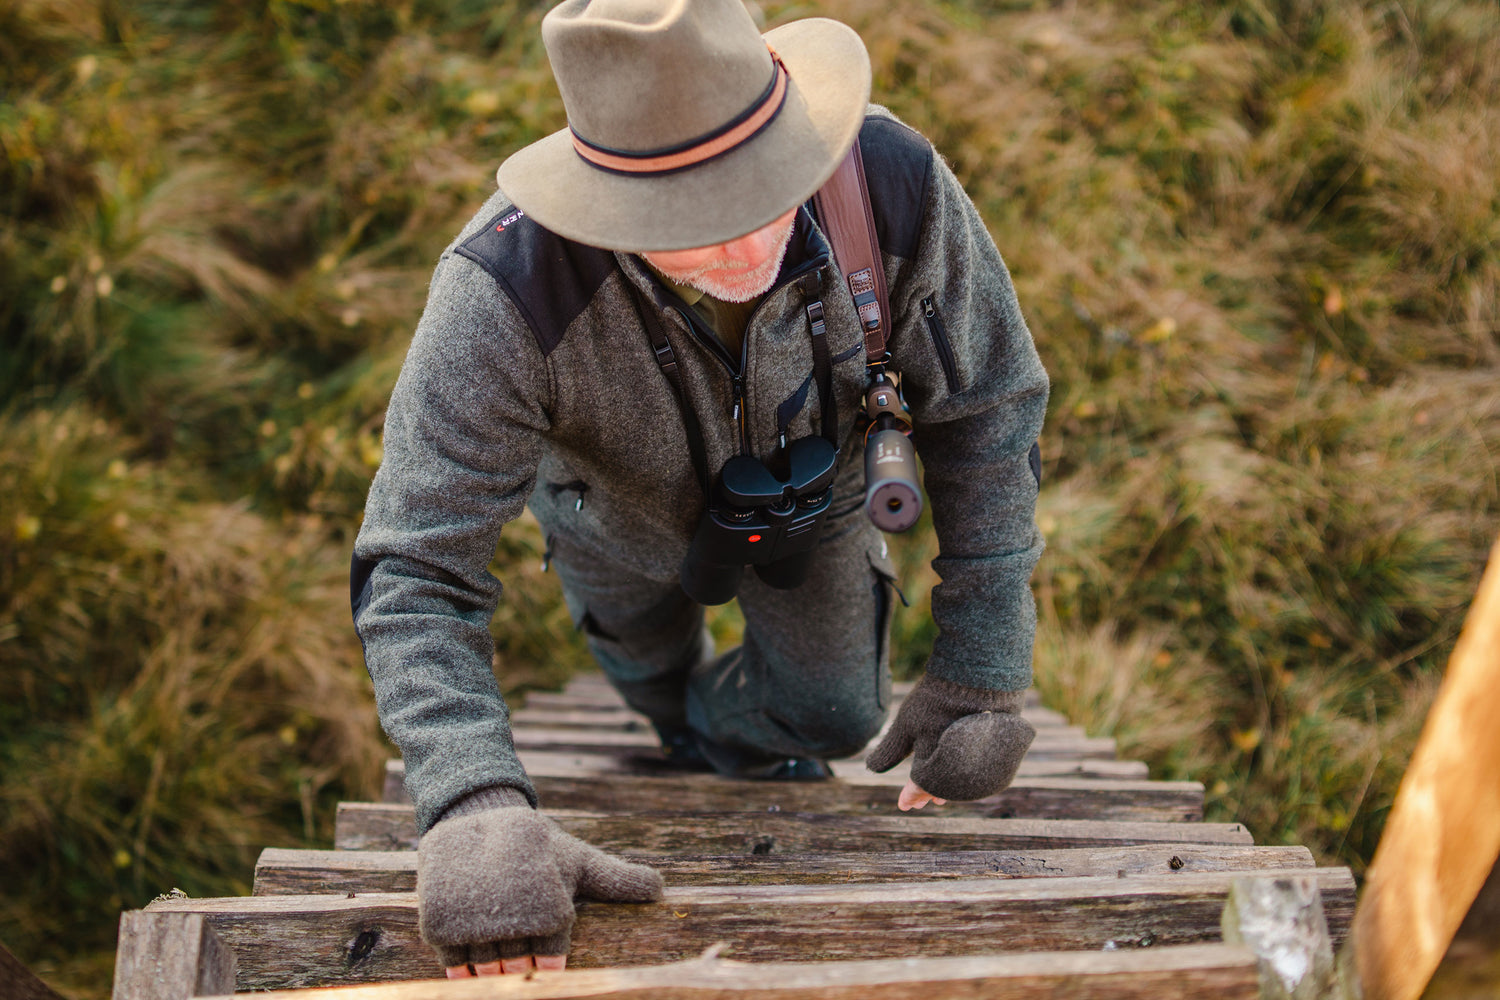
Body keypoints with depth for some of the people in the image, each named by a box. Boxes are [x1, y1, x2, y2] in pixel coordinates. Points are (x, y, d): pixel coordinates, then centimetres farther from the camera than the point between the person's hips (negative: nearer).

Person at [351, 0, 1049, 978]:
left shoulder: (895, 181, -41)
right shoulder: (505, 292, -46)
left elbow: (987, 414, -25)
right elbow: (415, 574, -43)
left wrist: (984, 675, -23)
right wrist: (477, 806, -60)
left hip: (813, 480, 1)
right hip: (622, 502, 0)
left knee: (830, 711, 13)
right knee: (651, 661, 29)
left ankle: (738, 735, 49)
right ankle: (683, 715, 67)